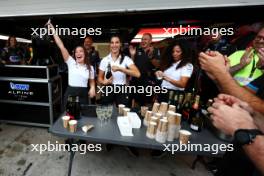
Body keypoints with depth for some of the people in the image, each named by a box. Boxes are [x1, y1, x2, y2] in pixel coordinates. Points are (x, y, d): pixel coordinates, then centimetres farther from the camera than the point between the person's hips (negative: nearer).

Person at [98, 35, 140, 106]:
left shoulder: (126, 59, -3)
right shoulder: (104, 60, 3)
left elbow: (137, 74, -17)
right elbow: (100, 78, 9)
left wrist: (120, 68, -25)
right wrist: (104, 82, -14)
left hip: (121, 90, -1)